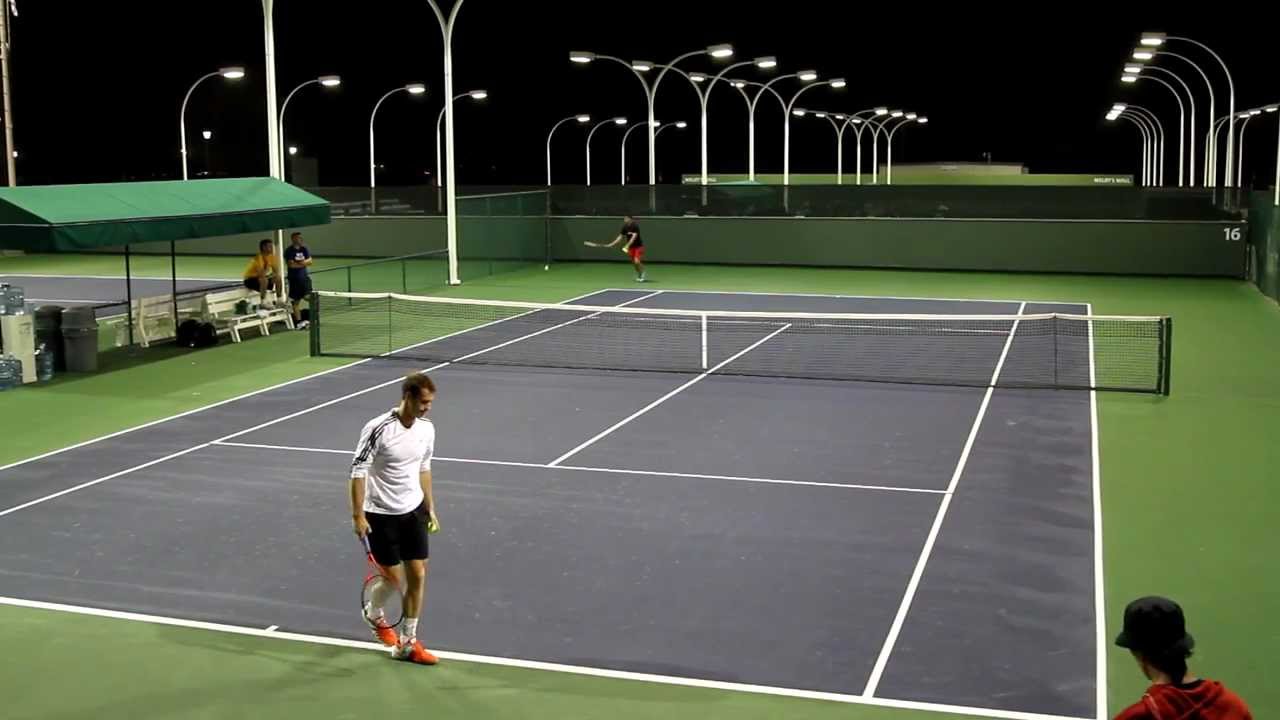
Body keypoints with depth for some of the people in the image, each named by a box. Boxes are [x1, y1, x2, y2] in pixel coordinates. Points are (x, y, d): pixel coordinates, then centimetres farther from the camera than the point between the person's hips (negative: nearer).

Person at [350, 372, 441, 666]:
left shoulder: (427, 429, -2)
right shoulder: (378, 429, -21)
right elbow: (358, 471, -16)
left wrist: (430, 507, 15)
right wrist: (358, 515, -17)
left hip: (414, 511, 5)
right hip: (382, 514, -5)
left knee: (418, 575, 2)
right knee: (393, 578, 2)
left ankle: (407, 643, 14)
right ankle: (373, 614, 35)